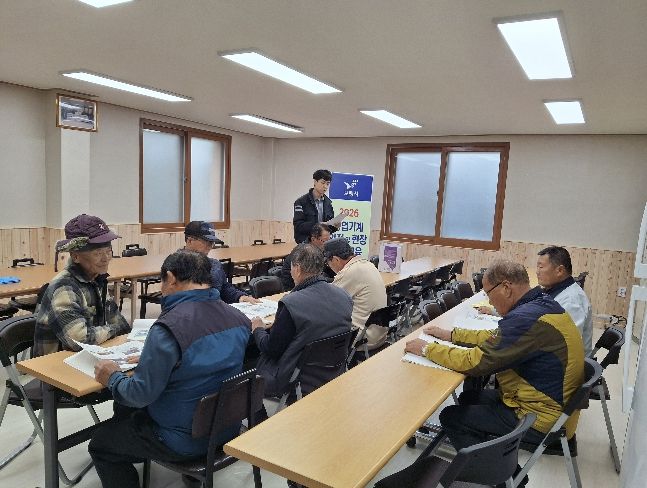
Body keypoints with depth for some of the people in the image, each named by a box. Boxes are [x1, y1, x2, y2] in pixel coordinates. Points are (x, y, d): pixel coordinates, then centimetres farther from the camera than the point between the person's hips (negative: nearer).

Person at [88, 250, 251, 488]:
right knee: (127, 410, 26)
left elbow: (142, 394, -22)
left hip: (186, 441, -7)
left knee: (100, 443, 17)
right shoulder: (238, 317, -6)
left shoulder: (169, 327, -28)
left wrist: (112, 377, -2)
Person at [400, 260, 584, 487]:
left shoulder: (527, 318, -29)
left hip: (542, 419, -9)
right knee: (468, 398, 19)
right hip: (553, 401, 10)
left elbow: (475, 362, -26)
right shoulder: (540, 304, 2)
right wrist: (451, 335, 10)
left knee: (450, 417, 0)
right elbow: (497, 338, 15)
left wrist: (426, 348, -14)